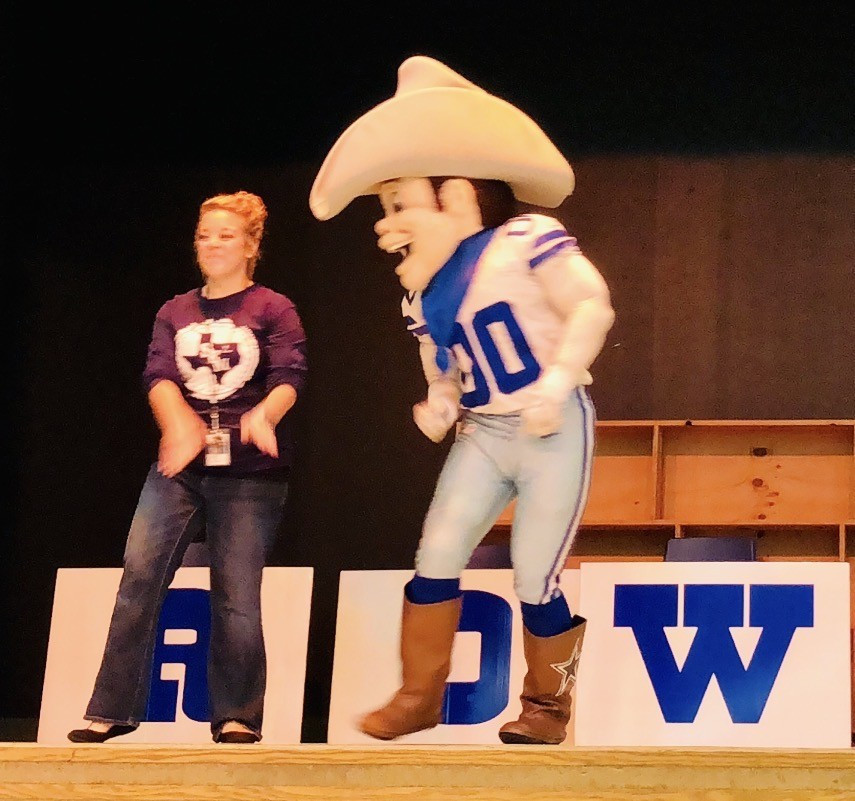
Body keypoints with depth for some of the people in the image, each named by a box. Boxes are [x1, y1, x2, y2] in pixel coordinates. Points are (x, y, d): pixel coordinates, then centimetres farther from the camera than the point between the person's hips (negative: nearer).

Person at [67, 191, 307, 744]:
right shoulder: (175, 313, 13)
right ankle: (112, 709, -1)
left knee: (237, 594, -4)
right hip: (180, 467, 3)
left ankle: (236, 715, 7)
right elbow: (159, 375, -4)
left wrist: (264, 414, -35)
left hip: (250, 473, -3)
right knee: (139, 579, -7)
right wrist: (177, 422, -26)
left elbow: (289, 377, -11)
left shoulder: (273, 309, 4)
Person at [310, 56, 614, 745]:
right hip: (482, 435, 7)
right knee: (437, 556, -5)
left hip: (554, 432, -6)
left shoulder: (525, 242, -13)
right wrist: (439, 405, -1)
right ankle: (420, 697, 5)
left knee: (535, 580, -3)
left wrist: (555, 387, -24)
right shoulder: (423, 294, 9)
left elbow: (592, 306, -17)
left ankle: (548, 704, 17)